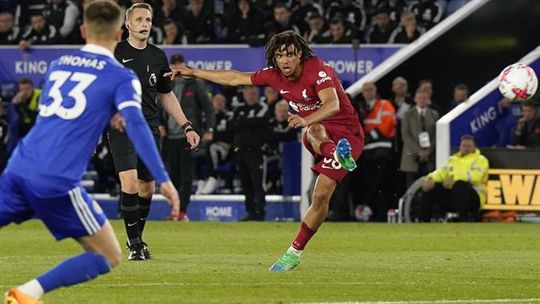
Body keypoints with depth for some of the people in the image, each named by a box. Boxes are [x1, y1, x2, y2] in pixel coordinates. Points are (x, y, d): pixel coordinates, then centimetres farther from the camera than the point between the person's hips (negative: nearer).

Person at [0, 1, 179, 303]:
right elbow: (136, 125, -12)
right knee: (109, 257, 7)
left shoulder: (58, 65, 20)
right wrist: (163, 179, -17)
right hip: (58, 182, -5)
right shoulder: (121, 78, 2)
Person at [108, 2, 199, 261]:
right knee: (130, 183, -18)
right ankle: (134, 244, -7)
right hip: (121, 128, -5)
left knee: (147, 189, 7)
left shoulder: (158, 57, 11)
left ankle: (137, 237, 28)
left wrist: (186, 127, 14)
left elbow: (166, 96, 20)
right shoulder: (114, 53, -3)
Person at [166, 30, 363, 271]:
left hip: (346, 132, -3)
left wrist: (306, 120, -57)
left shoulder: (318, 70, -20)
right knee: (314, 133, -37)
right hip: (317, 129, 3)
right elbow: (235, 78, 15)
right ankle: (337, 155, -66)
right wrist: (193, 73, 17)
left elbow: (333, 104, -37)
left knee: (321, 196, -21)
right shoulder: (274, 75, 2)